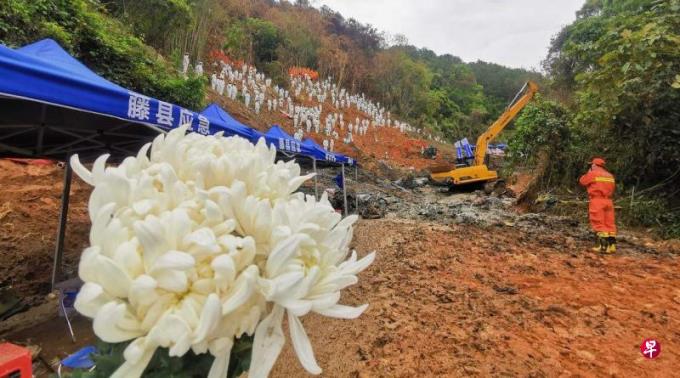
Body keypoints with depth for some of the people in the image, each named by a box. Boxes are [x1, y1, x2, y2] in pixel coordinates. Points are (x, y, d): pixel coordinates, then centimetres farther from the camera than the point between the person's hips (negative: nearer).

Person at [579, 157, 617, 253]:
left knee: (599, 224, -5)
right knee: (609, 224, 8)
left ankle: (604, 246, -9)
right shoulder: (610, 176, 14)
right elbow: (613, 188, 19)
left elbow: (582, 181, 7)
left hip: (597, 201, -6)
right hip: (608, 201, 6)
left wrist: (589, 172, 18)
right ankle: (612, 245, 8)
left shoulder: (592, 174, -6)